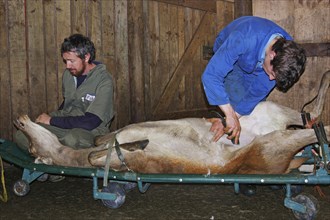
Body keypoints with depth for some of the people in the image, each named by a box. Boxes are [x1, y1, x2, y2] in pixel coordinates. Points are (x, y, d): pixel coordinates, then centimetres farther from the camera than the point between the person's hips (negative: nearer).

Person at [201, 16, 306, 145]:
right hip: (228, 57, -4)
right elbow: (210, 75, -50)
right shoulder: (244, 39, -48)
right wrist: (230, 116, -51)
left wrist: (225, 119, -31)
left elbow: (258, 92, -27)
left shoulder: (288, 51, -31)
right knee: (238, 101, -21)